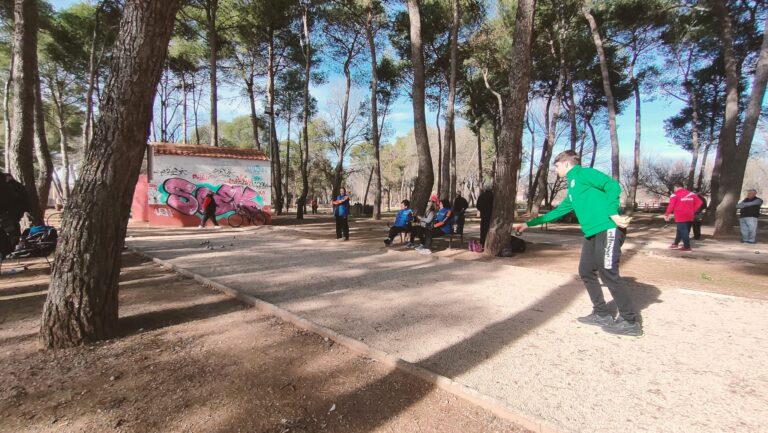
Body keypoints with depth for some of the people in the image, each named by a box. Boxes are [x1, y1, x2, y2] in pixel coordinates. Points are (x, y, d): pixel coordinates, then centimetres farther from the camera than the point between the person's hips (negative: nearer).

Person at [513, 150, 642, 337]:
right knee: (586, 271, 11)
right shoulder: (573, 190, 25)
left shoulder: (583, 173, -1)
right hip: (592, 233, 10)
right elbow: (558, 211, 32)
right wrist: (529, 224, 35)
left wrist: (613, 213, -21)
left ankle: (631, 321, 5)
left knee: (609, 273, -7)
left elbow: (612, 185, -14)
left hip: (607, 229, -10)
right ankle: (602, 314, 21)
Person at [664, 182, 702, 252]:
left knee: (683, 231, -3)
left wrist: (666, 214, -4)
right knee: (680, 230, 17)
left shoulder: (675, 195, -8)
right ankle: (676, 243, 26)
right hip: (689, 217, 7)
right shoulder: (691, 194, 12)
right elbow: (699, 202, 11)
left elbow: (671, 206, -13)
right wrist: (693, 211, 16)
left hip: (680, 217, -7)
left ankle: (687, 246, -3)